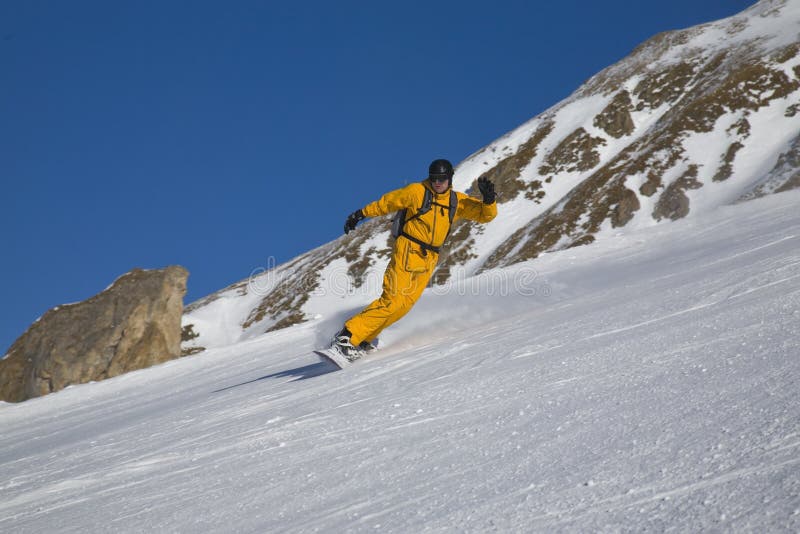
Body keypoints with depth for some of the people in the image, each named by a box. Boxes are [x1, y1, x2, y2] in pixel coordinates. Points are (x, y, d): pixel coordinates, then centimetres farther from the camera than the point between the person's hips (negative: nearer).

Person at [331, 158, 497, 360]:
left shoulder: (457, 201, 6)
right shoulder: (417, 191, -5)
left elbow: (486, 214, 6)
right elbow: (387, 202, 4)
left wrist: (488, 199, -15)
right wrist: (360, 214, 7)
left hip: (428, 259, 5)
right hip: (407, 251, -5)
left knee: (405, 304, -2)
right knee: (392, 300, -15)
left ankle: (364, 340, 5)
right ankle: (347, 337, -12)